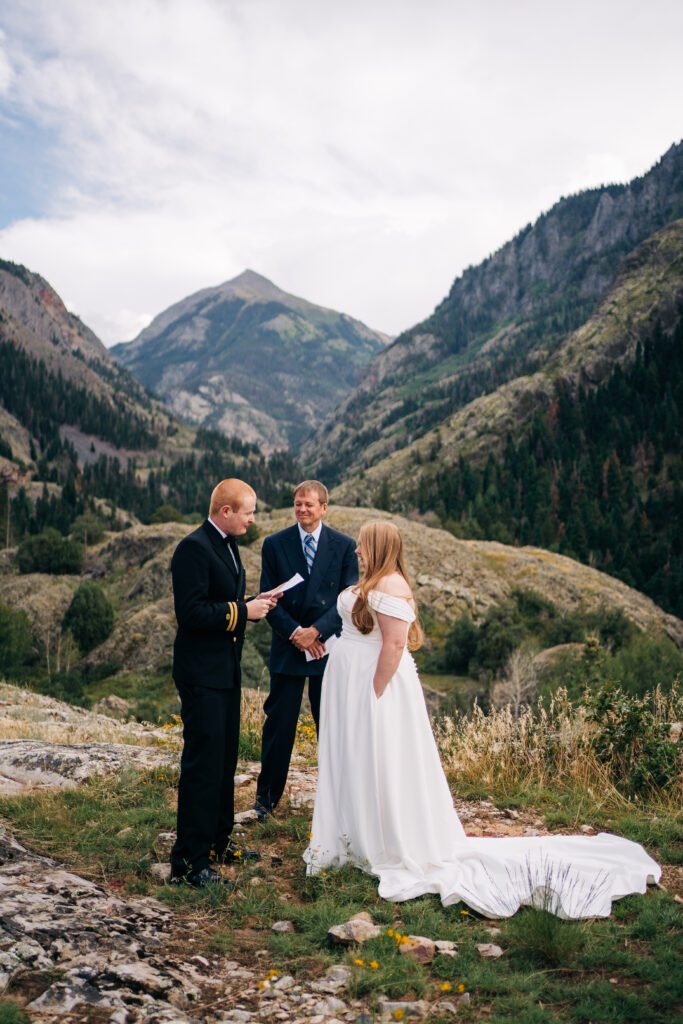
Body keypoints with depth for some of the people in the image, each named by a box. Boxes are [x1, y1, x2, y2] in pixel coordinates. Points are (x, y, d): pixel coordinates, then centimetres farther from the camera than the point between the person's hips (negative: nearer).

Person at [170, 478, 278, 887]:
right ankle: (190, 858, 3)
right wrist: (243, 611, -19)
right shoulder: (194, 547, -18)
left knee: (225, 759, 18)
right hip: (202, 673, -10)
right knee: (203, 763, -6)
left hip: (227, 670, 10)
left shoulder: (228, 546, 13)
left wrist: (253, 603, 5)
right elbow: (191, 611, -24)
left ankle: (218, 841, 31)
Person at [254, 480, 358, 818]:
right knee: (279, 724, 5)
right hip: (287, 647, 0)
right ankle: (267, 795, 19)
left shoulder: (345, 546, 1)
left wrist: (316, 631, -14)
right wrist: (294, 633, -12)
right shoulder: (274, 544, 2)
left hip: (329, 645, 0)